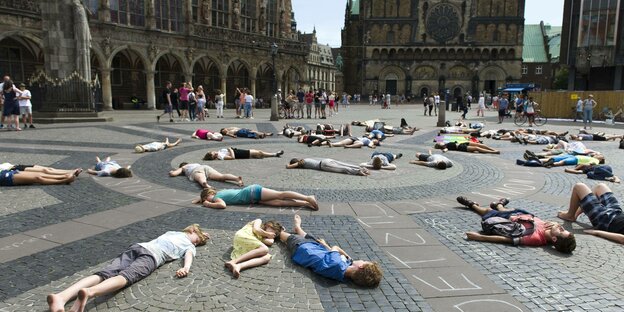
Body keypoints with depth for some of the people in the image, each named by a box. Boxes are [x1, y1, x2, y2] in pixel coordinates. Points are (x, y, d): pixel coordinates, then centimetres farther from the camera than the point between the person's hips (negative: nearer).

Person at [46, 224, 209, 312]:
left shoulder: (172, 231, 42)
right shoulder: (190, 246, 24)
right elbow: (189, 256, 2)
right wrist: (186, 268, -17)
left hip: (137, 246, 5)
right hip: (152, 256, -5)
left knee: (105, 273, -16)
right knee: (126, 276, -30)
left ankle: (61, 296, -41)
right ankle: (89, 292, -62)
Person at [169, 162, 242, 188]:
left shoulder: (182, 168, 33)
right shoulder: (195, 164, 45)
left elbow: (173, 174, 23)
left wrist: (171, 171, 47)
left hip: (196, 171, -4)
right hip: (205, 167, 4)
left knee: (202, 180, -38)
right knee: (222, 176, -17)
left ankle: (205, 184, -75)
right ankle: (237, 178, -45)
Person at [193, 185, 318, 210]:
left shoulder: (216, 197, -7)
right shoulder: (219, 192, 18)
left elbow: (223, 205, -29)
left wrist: (208, 204, -14)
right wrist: (200, 199, 32)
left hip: (252, 192, -7)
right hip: (252, 194, 7)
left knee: (280, 195, -12)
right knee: (277, 202, -9)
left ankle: (308, 198, -17)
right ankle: (305, 203, -17)